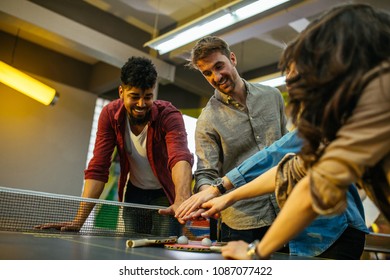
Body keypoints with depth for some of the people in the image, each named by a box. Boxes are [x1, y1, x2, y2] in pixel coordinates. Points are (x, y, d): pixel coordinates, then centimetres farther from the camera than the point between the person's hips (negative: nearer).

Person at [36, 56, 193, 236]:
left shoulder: (169, 116, -25)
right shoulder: (110, 114, -16)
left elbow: (180, 157, -44)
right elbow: (97, 169, -18)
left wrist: (182, 200, -64)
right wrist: (79, 220, -25)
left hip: (166, 194, -2)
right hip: (134, 192, 3)